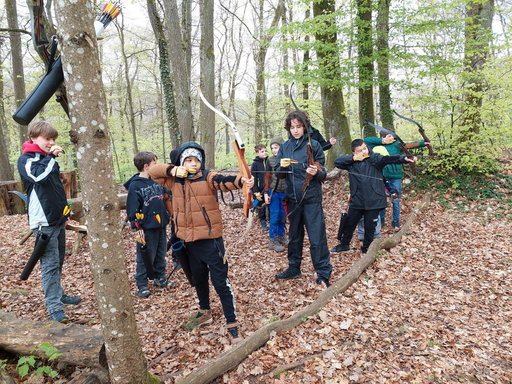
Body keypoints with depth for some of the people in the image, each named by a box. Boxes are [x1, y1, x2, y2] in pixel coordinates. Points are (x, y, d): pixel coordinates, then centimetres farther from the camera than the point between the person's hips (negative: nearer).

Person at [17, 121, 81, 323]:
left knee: (59, 261, 16)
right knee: (50, 264, -7)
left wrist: (65, 212, 21)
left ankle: (59, 295, 30)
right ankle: (54, 308, -4)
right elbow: (38, 176, -31)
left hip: (58, 220, 8)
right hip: (43, 222, -8)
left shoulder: (48, 159, 14)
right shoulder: (26, 159, -9)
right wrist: (51, 157, -19)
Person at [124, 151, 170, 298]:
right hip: (147, 229, -6)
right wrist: (138, 229, -14)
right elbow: (132, 210, -12)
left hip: (161, 226, 6)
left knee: (161, 255, 17)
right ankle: (141, 285, 19)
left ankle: (160, 278, 33)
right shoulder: (135, 185, -11)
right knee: (145, 258, 4)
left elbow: (164, 199, 15)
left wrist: (166, 219, 9)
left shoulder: (156, 180, 7)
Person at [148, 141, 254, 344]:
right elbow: (153, 171, 5)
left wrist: (241, 181, -51)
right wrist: (173, 169, -15)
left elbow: (224, 181, -28)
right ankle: (204, 312, 45)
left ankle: (232, 324, 9)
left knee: (220, 282, -2)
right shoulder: (174, 181, 5)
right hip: (189, 240, 5)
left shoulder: (208, 177, -9)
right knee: (198, 278, 23)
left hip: (210, 239, -5)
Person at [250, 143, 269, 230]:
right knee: (261, 207, 10)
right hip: (260, 190, -2)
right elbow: (253, 179, -6)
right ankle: (263, 222, 26)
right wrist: (256, 192, -10)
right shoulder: (255, 164, -6)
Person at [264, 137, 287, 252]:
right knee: (274, 216, -1)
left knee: (282, 215, 12)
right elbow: (267, 177, 1)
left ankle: (281, 236, 27)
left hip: (285, 192, 2)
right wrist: (266, 193, -2)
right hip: (273, 192, -2)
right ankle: (273, 241, 5)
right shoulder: (270, 160, -1)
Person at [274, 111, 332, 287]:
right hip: (293, 198, 4)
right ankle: (294, 268, 32)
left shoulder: (314, 145, -4)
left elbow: (323, 173, -4)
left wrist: (316, 172, -26)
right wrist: (282, 167, -15)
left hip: (312, 198, -4)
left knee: (317, 238, -3)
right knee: (294, 235, 17)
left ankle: (323, 275, 8)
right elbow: (279, 174, 6)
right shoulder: (285, 147, 6)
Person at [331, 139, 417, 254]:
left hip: (373, 201, -3)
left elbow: (388, 158, -23)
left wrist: (404, 158, -41)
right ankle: (344, 245, 37)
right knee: (349, 224, 16)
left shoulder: (374, 158, -8)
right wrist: (353, 158, -13)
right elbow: (337, 161, -3)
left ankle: (366, 247, 31)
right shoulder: (352, 162, 2)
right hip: (356, 201, 3)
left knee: (370, 226, 9)